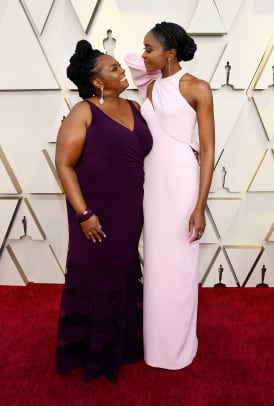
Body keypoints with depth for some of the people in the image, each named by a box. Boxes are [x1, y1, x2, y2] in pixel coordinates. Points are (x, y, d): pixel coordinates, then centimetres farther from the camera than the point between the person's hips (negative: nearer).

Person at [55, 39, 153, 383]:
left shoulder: (134, 107, 8)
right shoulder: (83, 113, -11)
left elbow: (145, 151, 18)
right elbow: (64, 164, -14)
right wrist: (84, 213, -18)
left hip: (130, 213, 6)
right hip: (98, 215, -6)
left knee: (124, 278, 18)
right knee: (94, 279, 9)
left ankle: (122, 344, 41)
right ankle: (90, 351, 34)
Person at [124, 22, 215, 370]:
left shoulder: (198, 88, -6)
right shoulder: (150, 87, 10)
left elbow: (208, 150, -11)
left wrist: (200, 206, -16)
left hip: (182, 181, -6)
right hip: (152, 181, 6)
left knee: (178, 265, 5)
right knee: (155, 262, 15)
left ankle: (177, 346, 28)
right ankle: (156, 337, 36)